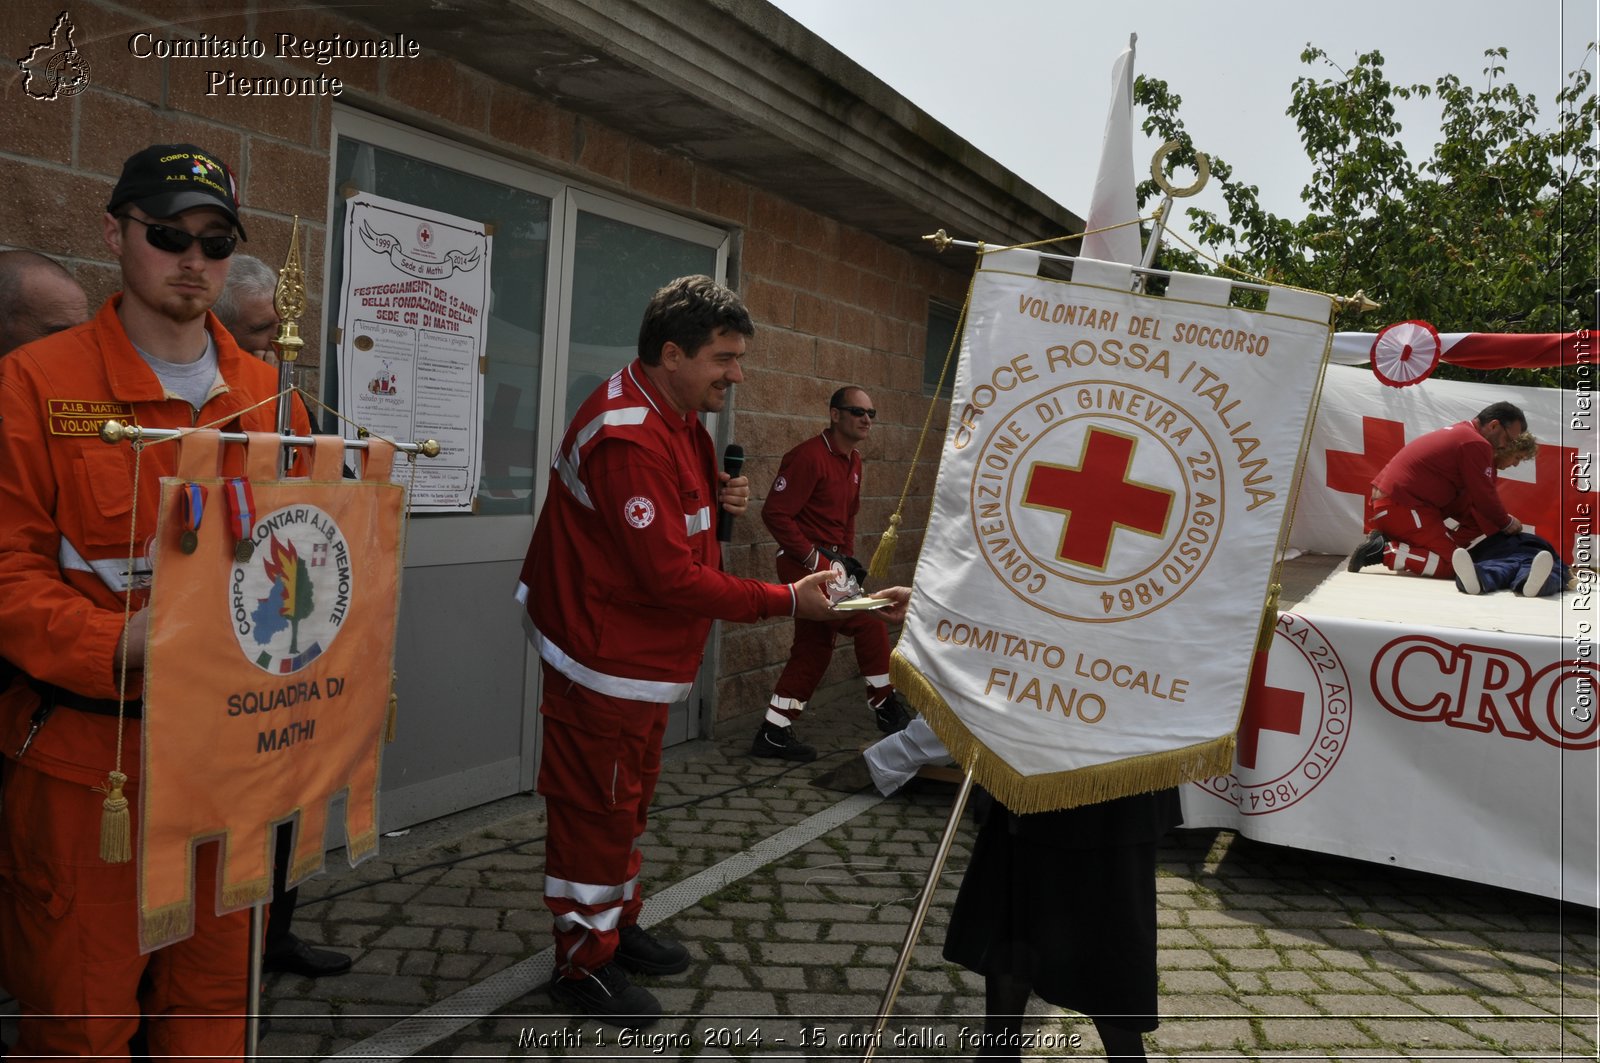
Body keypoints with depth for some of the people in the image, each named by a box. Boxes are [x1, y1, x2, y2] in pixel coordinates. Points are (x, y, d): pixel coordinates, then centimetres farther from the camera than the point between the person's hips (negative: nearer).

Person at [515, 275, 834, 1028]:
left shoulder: (677, 416, 6)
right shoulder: (627, 438, -28)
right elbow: (672, 576, -28)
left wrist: (723, 500, -4)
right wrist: (785, 601, -24)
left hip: (647, 651, 10)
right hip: (604, 657, -10)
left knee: (629, 796, 22)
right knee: (595, 808, 4)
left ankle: (618, 924, 39)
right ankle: (583, 966, 20)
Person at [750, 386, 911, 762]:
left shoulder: (853, 461, 13)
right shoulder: (809, 457, -17)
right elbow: (775, 513, -21)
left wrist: (847, 557, 12)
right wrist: (814, 557, -20)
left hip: (831, 562, 10)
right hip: (807, 562, -10)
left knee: (814, 648, 10)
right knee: (868, 621, -11)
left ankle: (773, 734, 17)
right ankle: (887, 709, 5)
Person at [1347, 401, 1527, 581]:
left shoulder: (1458, 432, 21)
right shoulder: (1477, 444, -10)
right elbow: (1485, 498, -6)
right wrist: (1507, 523, 12)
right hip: (1400, 507, -10)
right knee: (1449, 564, -8)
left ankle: (1381, 541, 6)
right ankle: (1383, 551, -15)